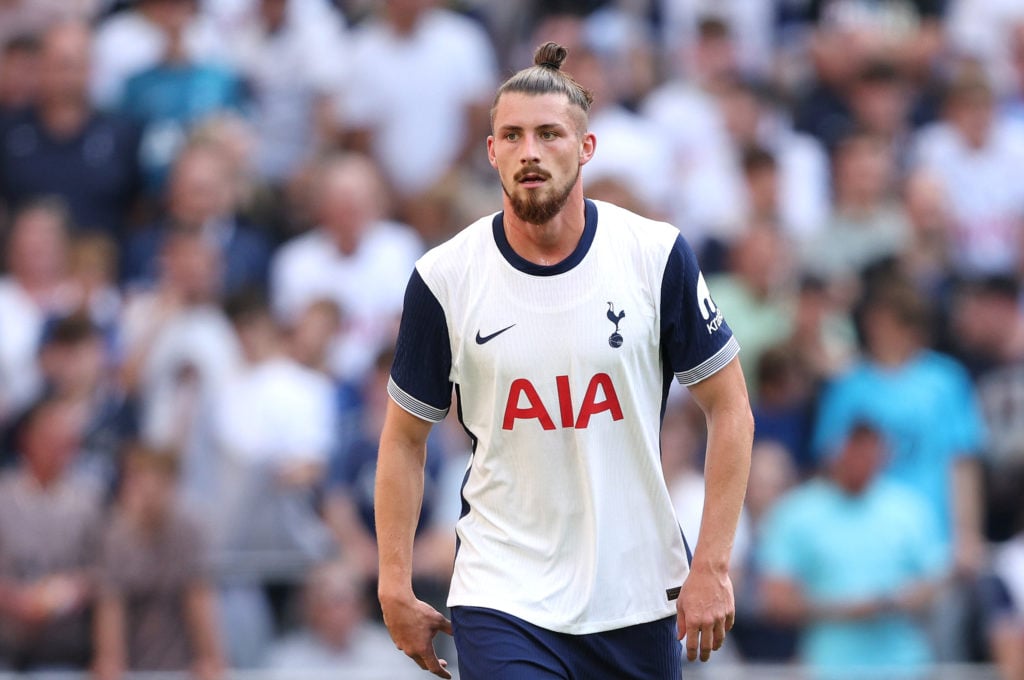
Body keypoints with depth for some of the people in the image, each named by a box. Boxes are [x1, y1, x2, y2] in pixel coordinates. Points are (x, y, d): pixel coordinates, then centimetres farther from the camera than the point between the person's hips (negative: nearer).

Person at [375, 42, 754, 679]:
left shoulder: (657, 255, -5)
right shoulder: (444, 278, -5)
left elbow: (729, 406, 1)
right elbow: (405, 437, 6)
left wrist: (712, 566, -5)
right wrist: (395, 587, 1)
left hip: (638, 597, 1)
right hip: (501, 597, -1)